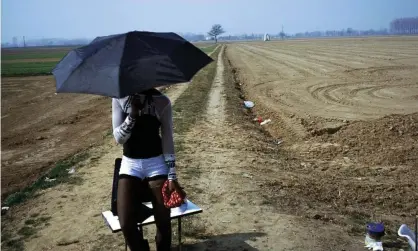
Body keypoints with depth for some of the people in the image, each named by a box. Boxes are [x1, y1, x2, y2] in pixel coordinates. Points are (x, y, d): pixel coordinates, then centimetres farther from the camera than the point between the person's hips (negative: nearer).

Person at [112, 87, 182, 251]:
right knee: (126, 224, -9)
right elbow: (118, 138, -8)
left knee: (164, 222, -4)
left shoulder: (162, 101, -7)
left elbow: (168, 139, -4)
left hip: (156, 163, -1)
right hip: (130, 163, 1)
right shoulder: (119, 99, -3)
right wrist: (132, 115, -24)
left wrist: (172, 176, -7)